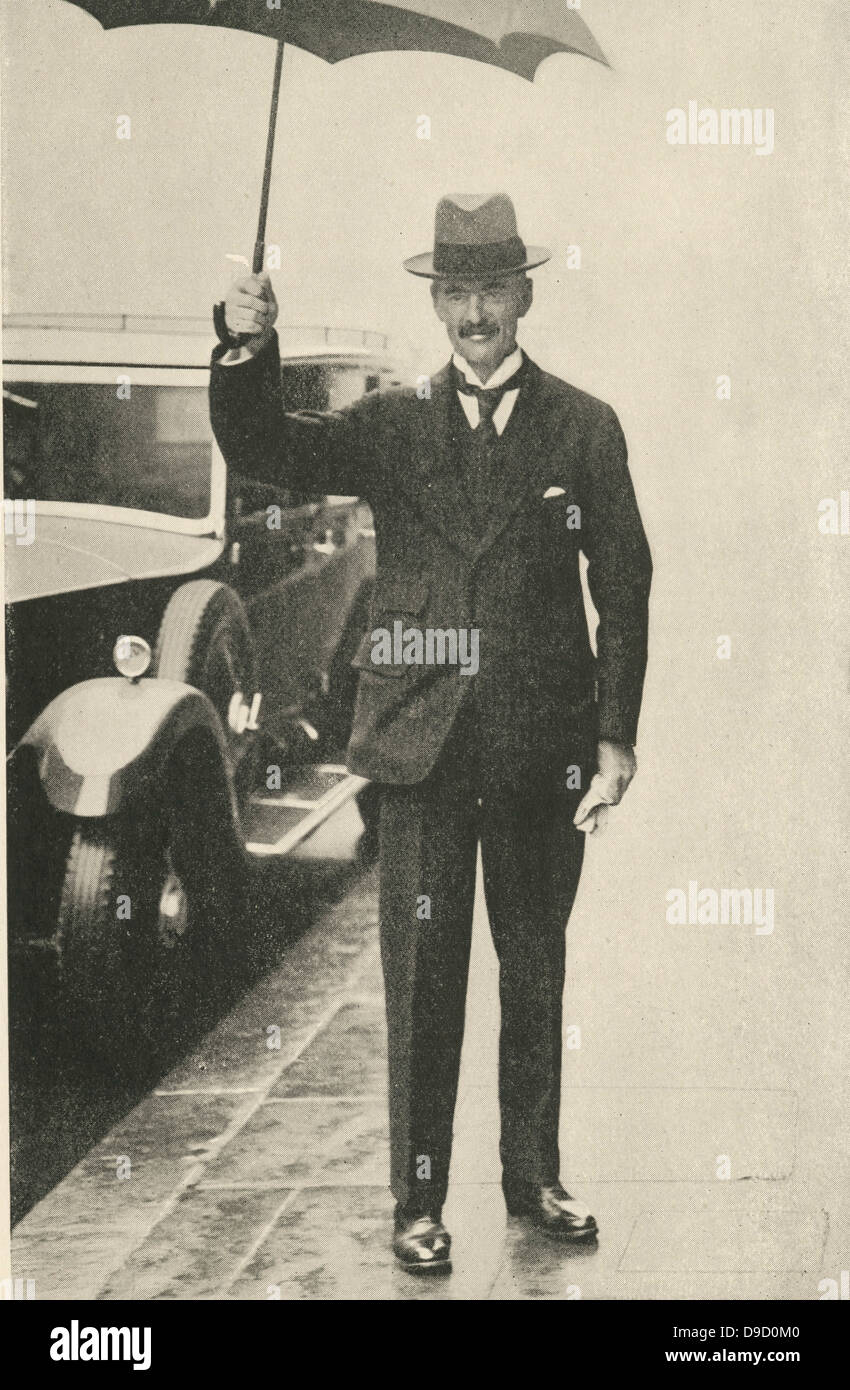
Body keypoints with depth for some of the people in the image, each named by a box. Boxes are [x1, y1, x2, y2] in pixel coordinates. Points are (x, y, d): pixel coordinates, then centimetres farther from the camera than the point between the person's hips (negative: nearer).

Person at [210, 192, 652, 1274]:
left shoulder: (585, 429, 5)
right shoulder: (390, 425, 5)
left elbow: (624, 591, 5)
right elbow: (260, 450, -6)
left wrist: (616, 733, -1)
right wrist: (247, 350, -25)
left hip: (544, 743, 1)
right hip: (422, 740, 0)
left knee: (535, 968, 13)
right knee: (422, 974, 2)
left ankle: (534, 1175, 28)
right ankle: (418, 1202, 14)